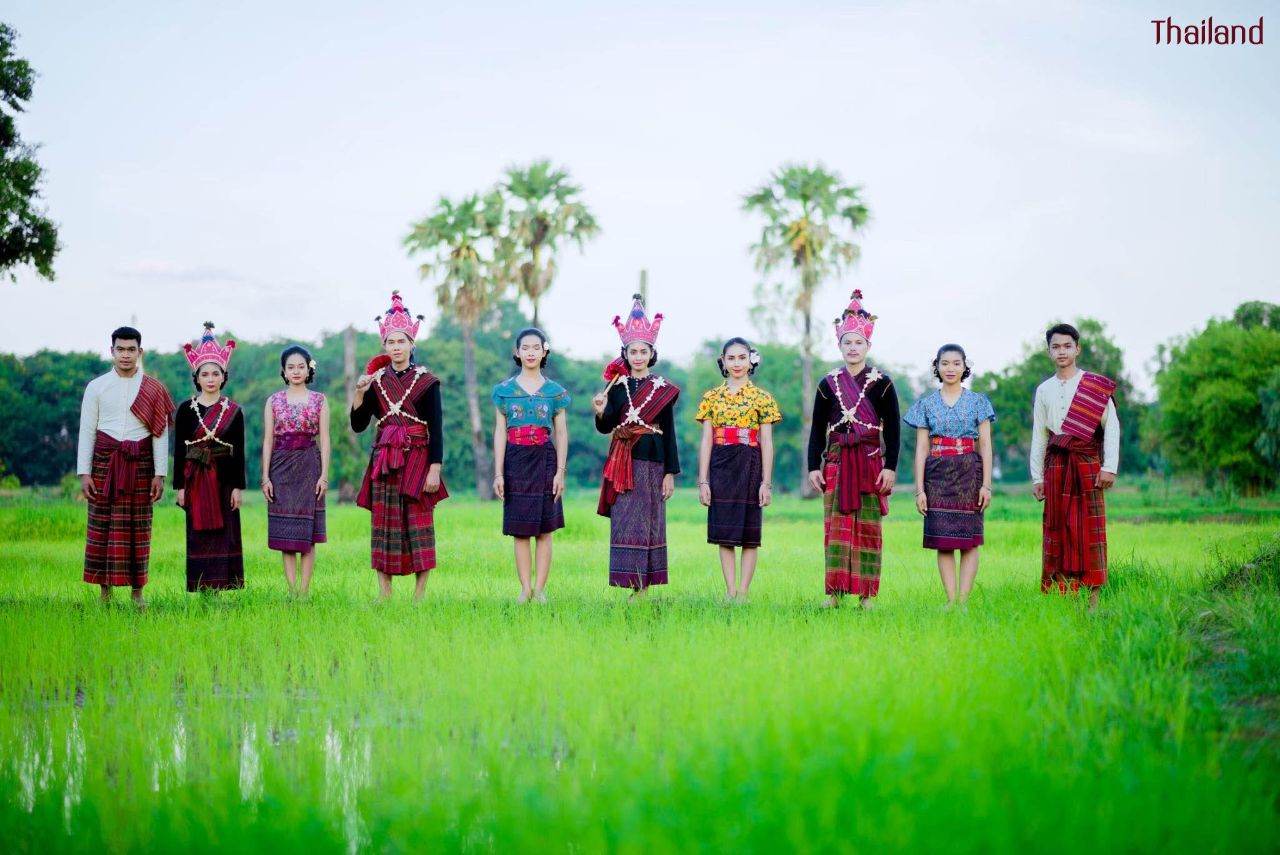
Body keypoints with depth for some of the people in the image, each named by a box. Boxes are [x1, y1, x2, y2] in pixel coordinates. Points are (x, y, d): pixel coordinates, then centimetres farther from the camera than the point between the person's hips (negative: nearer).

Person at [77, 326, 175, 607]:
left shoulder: (154, 389, 5)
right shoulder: (96, 387, 6)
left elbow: (160, 433, 4)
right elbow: (87, 431, 5)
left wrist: (160, 474, -2)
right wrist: (84, 473, -2)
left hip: (140, 462, 0)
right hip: (105, 460, 0)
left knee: (138, 527, 1)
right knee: (101, 525, -1)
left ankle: (137, 591, 6)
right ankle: (105, 592, 5)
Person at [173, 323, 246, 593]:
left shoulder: (233, 411, 2)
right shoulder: (186, 409, 2)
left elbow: (239, 451, 2)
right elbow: (179, 449, 2)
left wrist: (237, 487, -3)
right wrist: (180, 486, -3)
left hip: (224, 478, 0)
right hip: (196, 478, 0)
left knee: (224, 532, 0)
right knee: (199, 534, 1)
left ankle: (221, 586, 3)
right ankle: (203, 590, 4)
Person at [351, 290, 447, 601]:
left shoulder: (426, 382, -1)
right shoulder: (375, 381, 8)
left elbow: (437, 429, -4)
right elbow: (358, 425, 6)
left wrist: (435, 469, -11)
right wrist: (359, 394, -8)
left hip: (417, 461, -3)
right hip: (384, 463, 3)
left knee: (419, 527, -4)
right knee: (383, 527, 3)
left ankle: (419, 596, 1)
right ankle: (384, 597, 7)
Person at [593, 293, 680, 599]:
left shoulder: (663, 389, 2)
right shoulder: (616, 385, 6)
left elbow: (669, 432, 2)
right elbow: (606, 427, 4)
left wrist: (670, 473, -2)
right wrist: (600, 413, -19)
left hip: (652, 462, -1)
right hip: (623, 463, 1)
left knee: (649, 522, 2)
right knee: (625, 521, -2)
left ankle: (644, 585, 6)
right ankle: (633, 583, 1)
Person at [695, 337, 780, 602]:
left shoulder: (762, 398, 3)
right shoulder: (711, 397, 7)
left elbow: (767, 443, 1)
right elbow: (706, 441, 5)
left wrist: (766, 482, -5)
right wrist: (703, 481, -1)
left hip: (750, 467, -2)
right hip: (721, 467, 2)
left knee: (749, 534, 0)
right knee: (724, 533, 2)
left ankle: (743, 591, 4)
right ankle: (730, 591, 7)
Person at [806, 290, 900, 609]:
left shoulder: (881, 384, 1)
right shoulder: (828, 384, 6)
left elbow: (892, 428, 0)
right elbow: (818, 429, 8)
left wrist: (890, 467, -7)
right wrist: (814, 467, 1)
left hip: (871, 462, -1)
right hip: (836, 463, 1)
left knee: (868, 528, 1)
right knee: (836, 526, 0)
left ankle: (866, 594, 4)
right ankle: (834, 591, 3)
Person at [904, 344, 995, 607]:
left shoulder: (977, 401, 6)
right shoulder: (927, 403, 8)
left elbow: (985, 445, 3)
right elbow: (921, 448, 6)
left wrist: (986, 484, -5)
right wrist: (920, 489, 0)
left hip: (969, 473, -1)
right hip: (938, 474, 1)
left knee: (969, 541, -4)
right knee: (943, 541, -2)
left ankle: (963, 600, -3)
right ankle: (950, 600, 0)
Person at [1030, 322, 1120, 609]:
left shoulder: (1095, 386, 2)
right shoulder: (1044, 390, 13)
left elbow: (1112, 427, -2)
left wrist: (1109, 467, -10)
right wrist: (1037, 477, 10)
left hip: (1087, 463, -3)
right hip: (1055, 465, 3)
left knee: (1090, 527, -6)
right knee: (1057, 528, 1)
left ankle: (1093, 600, -5)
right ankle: (1061, 593, 3)